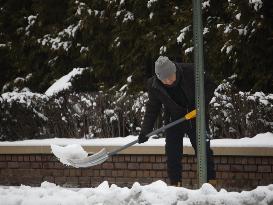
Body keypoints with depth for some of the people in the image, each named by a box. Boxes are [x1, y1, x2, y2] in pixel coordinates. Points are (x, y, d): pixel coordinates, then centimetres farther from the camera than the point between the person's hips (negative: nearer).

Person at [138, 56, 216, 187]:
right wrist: (145, 131, -12)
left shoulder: (190, 71, -20)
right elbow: (152, 109, -3)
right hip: (173, 120, 1)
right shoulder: (153, 85, -14)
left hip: (195, 117, -1)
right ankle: (175, 183, 8)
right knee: (173, 153, -2)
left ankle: (211, 180, 6)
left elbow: (209, 86, -6)